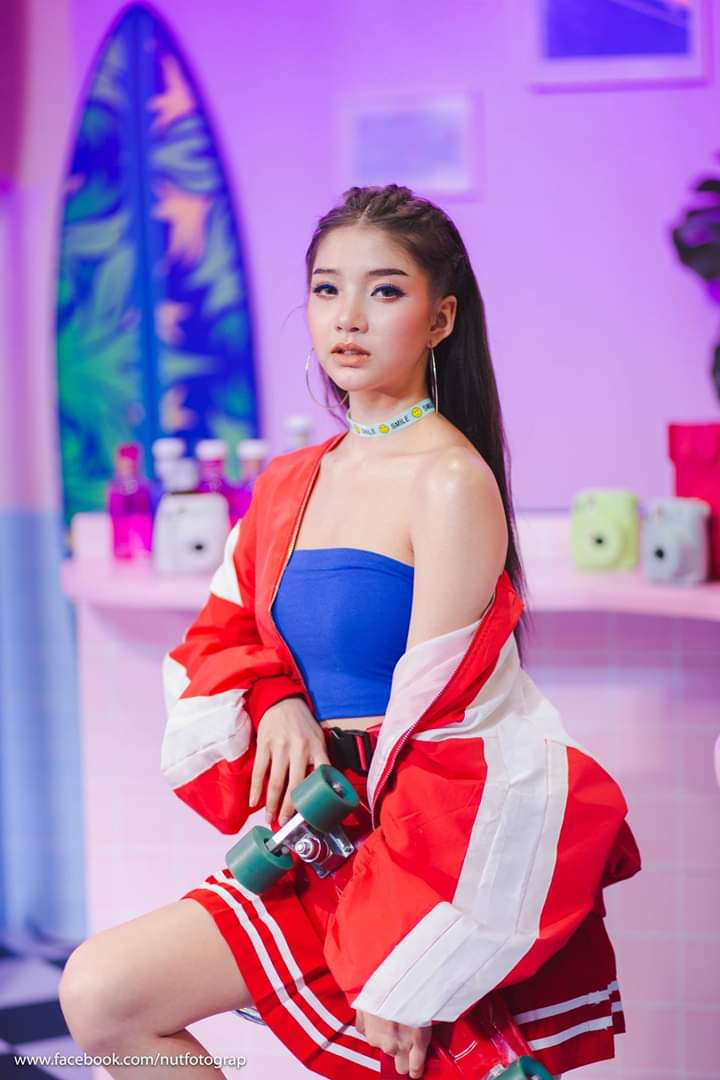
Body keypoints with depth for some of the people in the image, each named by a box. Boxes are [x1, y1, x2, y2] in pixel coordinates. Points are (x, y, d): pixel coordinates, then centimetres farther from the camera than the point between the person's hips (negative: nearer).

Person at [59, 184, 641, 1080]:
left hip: (442, 847, -6)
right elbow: (222, 633, 15)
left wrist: (401, 968, -17)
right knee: (100, 996, -3)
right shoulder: (293, 482, 9)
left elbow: (437, 722, -16)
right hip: (331, 833, 6)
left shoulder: (450, 482, -13)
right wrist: (274, 701, -9)